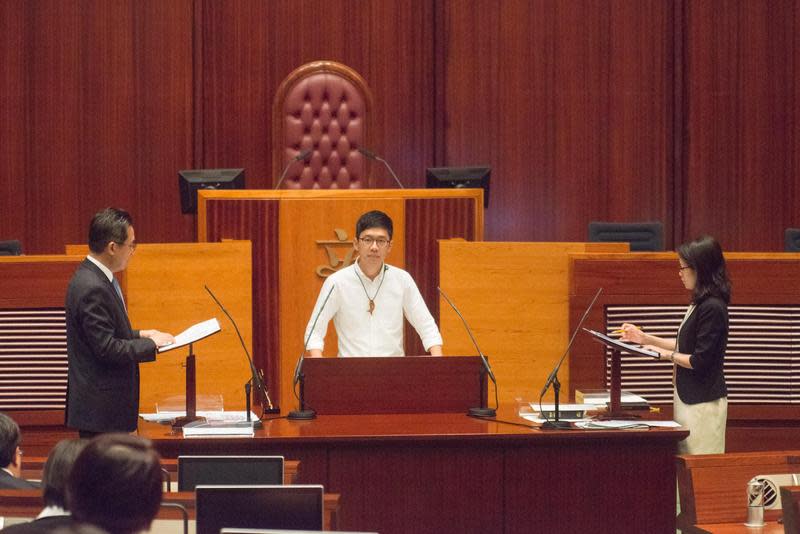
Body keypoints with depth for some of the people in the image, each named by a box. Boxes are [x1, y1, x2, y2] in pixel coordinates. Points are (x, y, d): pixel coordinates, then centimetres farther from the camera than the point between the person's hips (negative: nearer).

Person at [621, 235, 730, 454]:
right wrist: (645, 339, 18)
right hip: (689, 397, 10)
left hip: (704, 402, -10)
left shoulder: (712, 308, -18)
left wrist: (666, 355, -9)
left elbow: (700, 361, -20)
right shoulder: (699, 304, 12)